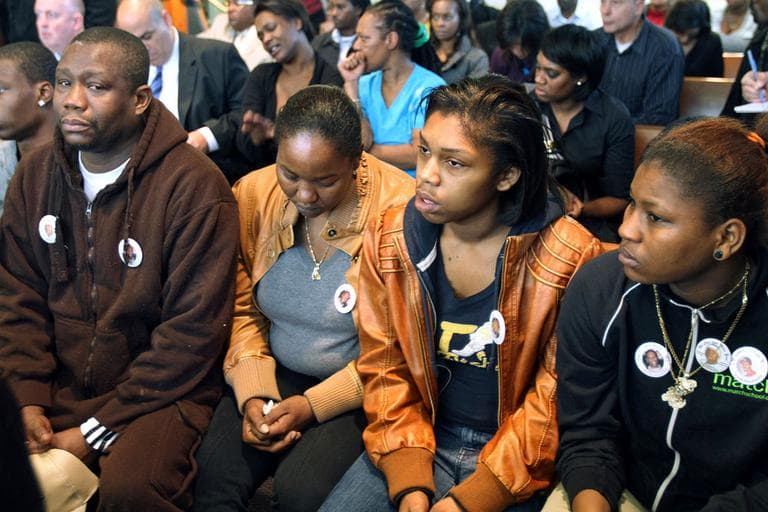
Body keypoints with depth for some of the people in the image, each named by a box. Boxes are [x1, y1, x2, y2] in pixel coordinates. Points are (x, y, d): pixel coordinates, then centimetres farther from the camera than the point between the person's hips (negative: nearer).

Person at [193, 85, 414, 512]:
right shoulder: (254, 195, -3)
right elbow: (241, 310, 5)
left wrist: (313, 405, -17)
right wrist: (253, 395, -10)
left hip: (360, 391, -3)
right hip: (276, 377, 4)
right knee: (211, 475, -21)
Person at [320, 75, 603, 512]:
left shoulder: (569, 260, -15)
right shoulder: (389, 240, -4)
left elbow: (554, 404, -11)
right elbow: (385, 369, 0)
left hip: (511, 460, -3)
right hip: (418, 443, 3)